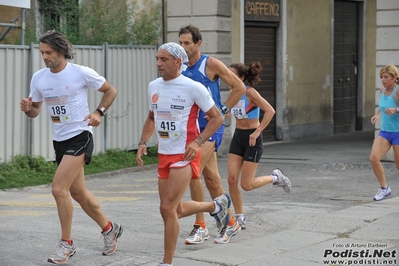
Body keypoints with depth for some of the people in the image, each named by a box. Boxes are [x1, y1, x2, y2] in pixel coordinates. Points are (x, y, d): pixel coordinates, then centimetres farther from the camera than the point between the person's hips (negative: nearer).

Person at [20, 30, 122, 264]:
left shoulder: (82, 73, -12)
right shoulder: (39, 78, 2)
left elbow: (110, 91, 1)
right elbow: (35, 111, 11)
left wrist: (99, 112, -13)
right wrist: (28, 108, -12)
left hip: (80, 136, -7)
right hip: (59, 140, 7)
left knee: (59, 189, -17)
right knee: (78, 192, 14)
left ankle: (67, 244, -3)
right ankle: (109, 229, 35)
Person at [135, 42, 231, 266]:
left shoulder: (193, 88, -12)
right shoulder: (154, 86, 6)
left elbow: (217, 118, -7)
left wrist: (198, 141, -19)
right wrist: (143, 143, 6)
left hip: (185, 155, -7)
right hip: (164, 155, 7)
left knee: (167, 208, -13)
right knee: (176, 210, 14)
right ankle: (216, 206, 42)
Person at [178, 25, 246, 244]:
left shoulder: (211, 65, -10)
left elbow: (239, 88, -6)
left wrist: (223, 110, -10)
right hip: (193, 127, 6)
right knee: (211, 177, 8)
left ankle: (200, 226, -9)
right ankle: (231, 223, 20)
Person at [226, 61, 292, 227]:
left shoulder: (250, 92, -19)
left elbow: (270, 111, -27)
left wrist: (257, 132, -28)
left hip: (252, 139, -7)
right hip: (238, 137, 7)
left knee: (246, 185, -4)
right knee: (232, 179, -3)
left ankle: (275, 178, 22)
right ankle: (240, 217, 10)